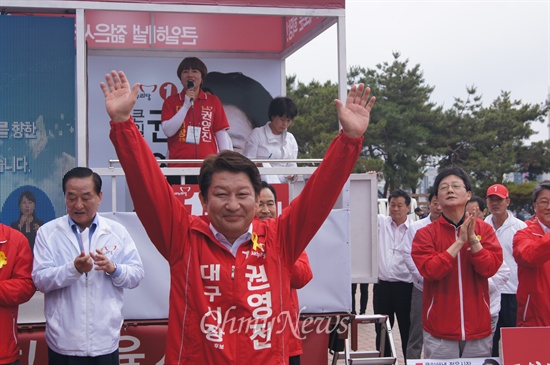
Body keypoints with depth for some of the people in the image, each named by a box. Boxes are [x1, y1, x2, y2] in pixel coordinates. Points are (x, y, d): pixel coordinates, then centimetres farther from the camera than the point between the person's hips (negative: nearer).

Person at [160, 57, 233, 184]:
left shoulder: (213, 101, 10)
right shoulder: (171, 101, 10)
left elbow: (221, 133, 6)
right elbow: (168, 131, -3)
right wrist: (186, 105, -6)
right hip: (178, 168, 0)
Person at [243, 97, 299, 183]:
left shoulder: (291, 139, 17)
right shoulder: (257, 134, 4)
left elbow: (291, 164, 16)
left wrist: (292, 175, -6)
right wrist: (262, 166, -20)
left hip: (282, 184, 3)